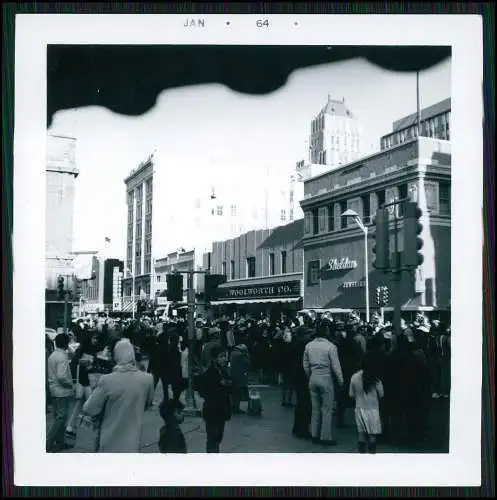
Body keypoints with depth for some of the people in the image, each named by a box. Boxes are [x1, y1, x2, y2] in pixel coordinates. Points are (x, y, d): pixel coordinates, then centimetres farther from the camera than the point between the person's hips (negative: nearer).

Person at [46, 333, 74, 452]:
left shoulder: (52, 356, 8)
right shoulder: (62, 357, -19)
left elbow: (49, 373, 13)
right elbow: (62, 376, -26)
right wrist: (71, 384, -11)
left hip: (54, 390, 9)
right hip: (62, 391, -9)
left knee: (58, 416, 15)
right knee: (61, 417, -4)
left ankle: (59, 442, 22)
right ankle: (48, 443, -5)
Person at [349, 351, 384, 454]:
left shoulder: (354, 377, -6)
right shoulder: (375, 378, -14)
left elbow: (351, 395, 2)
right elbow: (381, 394, -5)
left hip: (359, 409, 3)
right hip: (372, 409, -3)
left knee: (361, 435, 9)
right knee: (372, 436, 4)